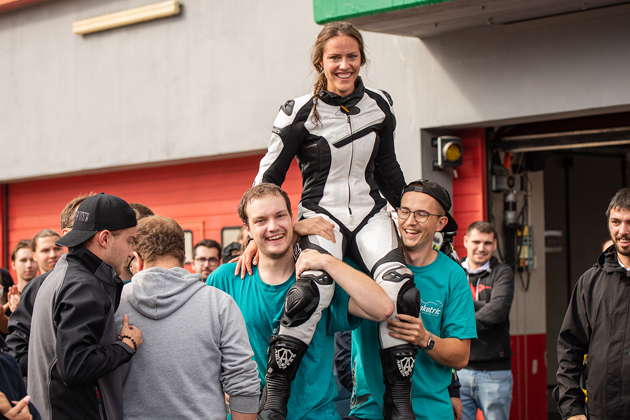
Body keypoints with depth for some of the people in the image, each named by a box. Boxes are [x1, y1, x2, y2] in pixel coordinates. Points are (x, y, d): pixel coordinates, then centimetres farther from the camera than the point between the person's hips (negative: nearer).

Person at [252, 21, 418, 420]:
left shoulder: (380, 105, 7)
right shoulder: (300, 113, -5)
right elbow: (268, 176, 0)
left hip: (370, 214, 4)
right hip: (321, 215, -3)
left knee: (400, 290, -22)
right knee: (314, 289, -32)